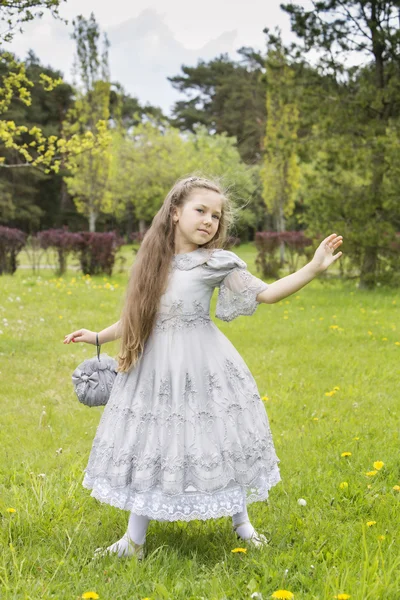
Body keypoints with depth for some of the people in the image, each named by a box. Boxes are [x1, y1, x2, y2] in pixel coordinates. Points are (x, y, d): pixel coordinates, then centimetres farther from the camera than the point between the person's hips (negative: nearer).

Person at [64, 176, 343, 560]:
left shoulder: (216, 263, -6)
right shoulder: (153, 261, 5)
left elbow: (265, 294, -9)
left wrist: (314, 268, -18)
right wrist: (99, 337, 18)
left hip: (201, 366, -3)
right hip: (155, 366, 3)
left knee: (217, 442, 5)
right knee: (147, 446, 8)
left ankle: (241, 522, 29)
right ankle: (134, 540, 21)